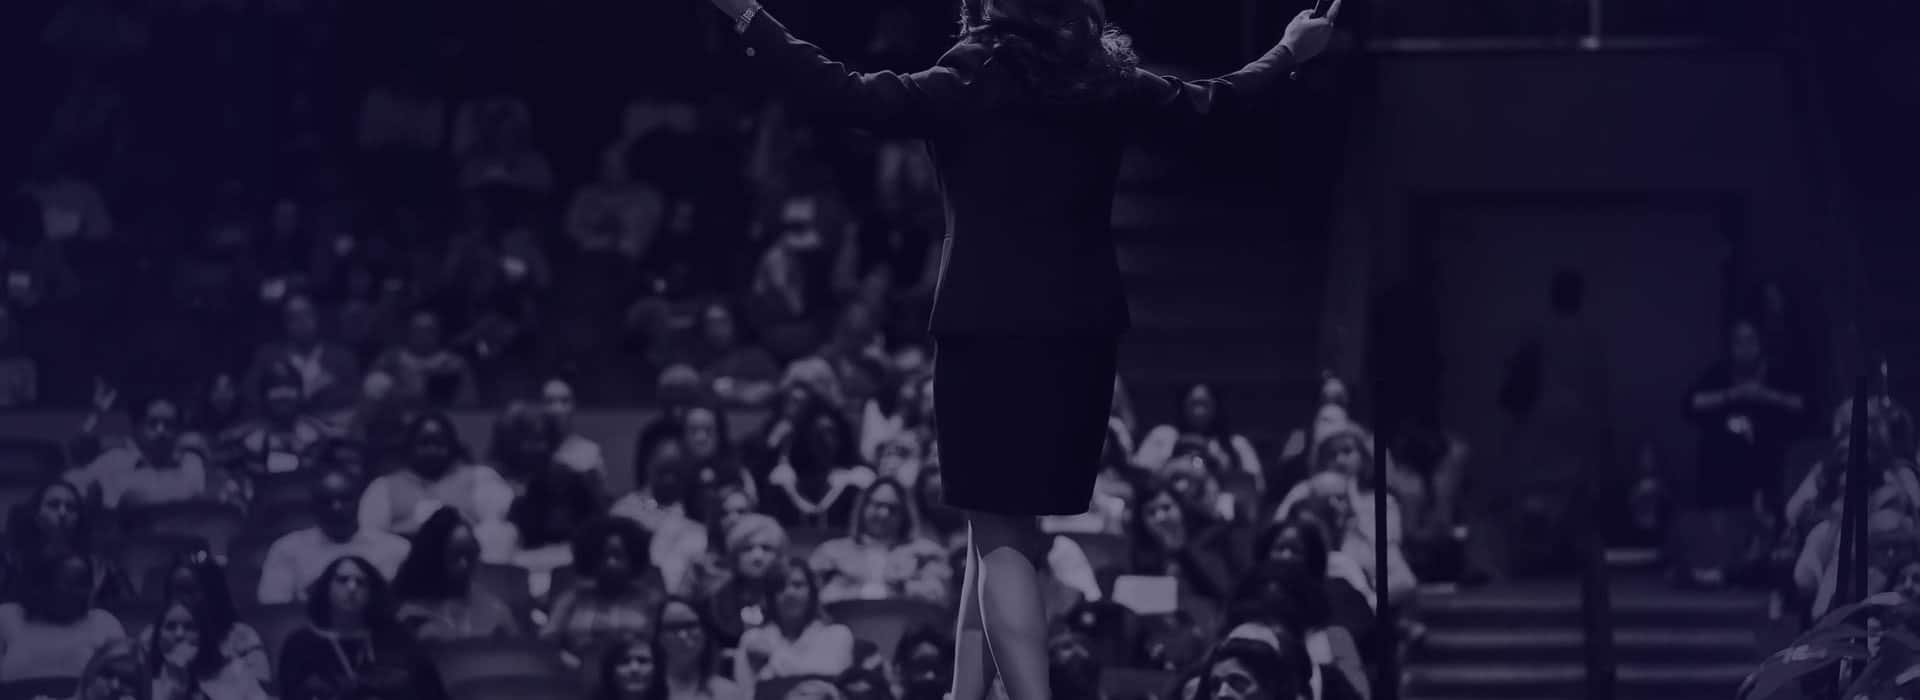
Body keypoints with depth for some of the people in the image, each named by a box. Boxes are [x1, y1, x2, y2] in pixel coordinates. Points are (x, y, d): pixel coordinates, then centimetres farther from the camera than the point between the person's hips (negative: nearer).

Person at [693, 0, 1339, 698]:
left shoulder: (965, 88, -7)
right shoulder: (1108, 88, 5)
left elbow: (845, 95, -12)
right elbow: (1216, 101, 19)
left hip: (987, 332, -4)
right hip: (1081, 334, 4)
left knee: (1000, 530, -2)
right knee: (1006, 519, 17)